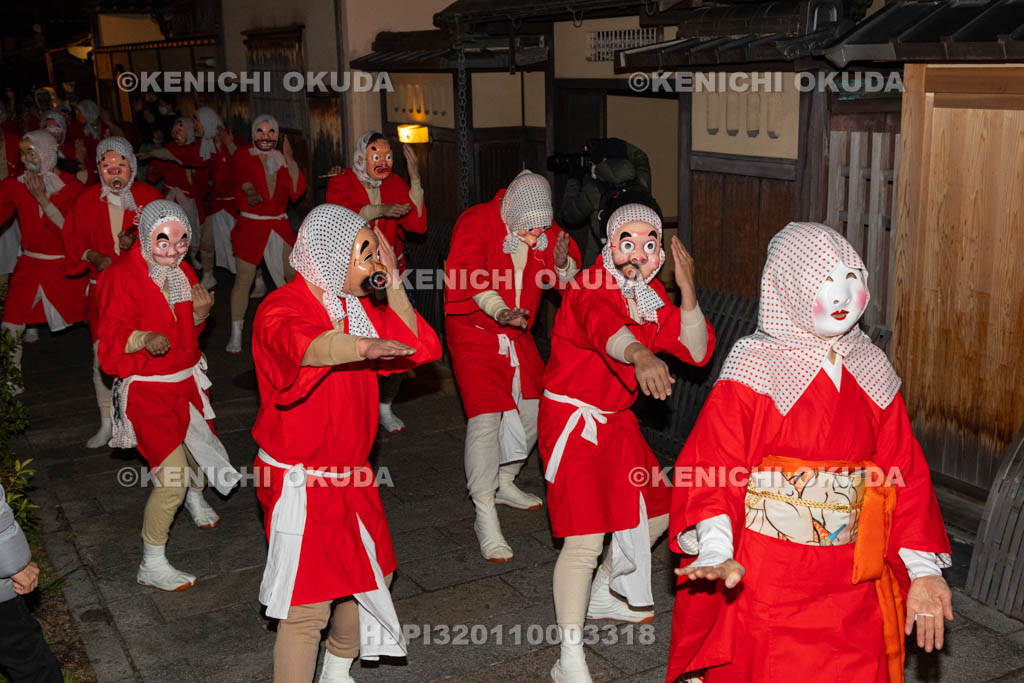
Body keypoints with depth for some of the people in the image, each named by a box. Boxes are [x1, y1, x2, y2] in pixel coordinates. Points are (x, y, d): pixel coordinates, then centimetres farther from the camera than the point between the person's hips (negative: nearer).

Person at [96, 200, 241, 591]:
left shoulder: (182, 273, 6)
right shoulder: (123, 276, -17)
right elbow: (109, 339, -19)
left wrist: (200, 313, -7)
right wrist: (143, 338, -40)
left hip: (185, 382, 7)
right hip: (146, 390, -7)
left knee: (199, 450, 21)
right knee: (171, 478, -14)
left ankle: (195, 501, 57)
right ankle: (152, 566, 2)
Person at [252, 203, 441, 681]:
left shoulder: (356, 306, 8)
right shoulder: (282, 307, -18)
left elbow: (414, 347, 9)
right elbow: (301, 346, -42)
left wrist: (393, 282, -1)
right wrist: (363, 347, -61)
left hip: (349, 476, 9)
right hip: (299, 482, -9)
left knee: (373, 576, 20)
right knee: (307, 606, -8)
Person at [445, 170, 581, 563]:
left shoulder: (547, 232, 3)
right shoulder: (477, 222, -14)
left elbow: (566, 282, 5)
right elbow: (468, 273, -25)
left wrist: (562, 263, -19)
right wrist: (499, 310, -40)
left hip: (518, 332, 7)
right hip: (474, 329, -6)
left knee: (533, 408, 12)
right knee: (485, 417, -16)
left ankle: (503, 482, 35)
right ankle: (485, 518, -12)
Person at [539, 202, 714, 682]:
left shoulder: (653, 296, 4)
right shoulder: (590, 287, -20)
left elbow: (697, 351, -3)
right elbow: (603, 325, -44)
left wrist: (686, 288, -17)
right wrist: (641, 356, -66)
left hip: (616, 422, 9)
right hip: (571, 421, -8)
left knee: (653, 515, 20)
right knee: (585, 538, -15)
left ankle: (601, 598, 41)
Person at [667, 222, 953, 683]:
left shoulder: (870, 372, 5)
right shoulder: (756, 365, -10)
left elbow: (904, 472, 6)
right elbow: (712, 463, -18)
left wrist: (922, 569, 2)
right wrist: (716, 552, -32)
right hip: (762, 583, -4)